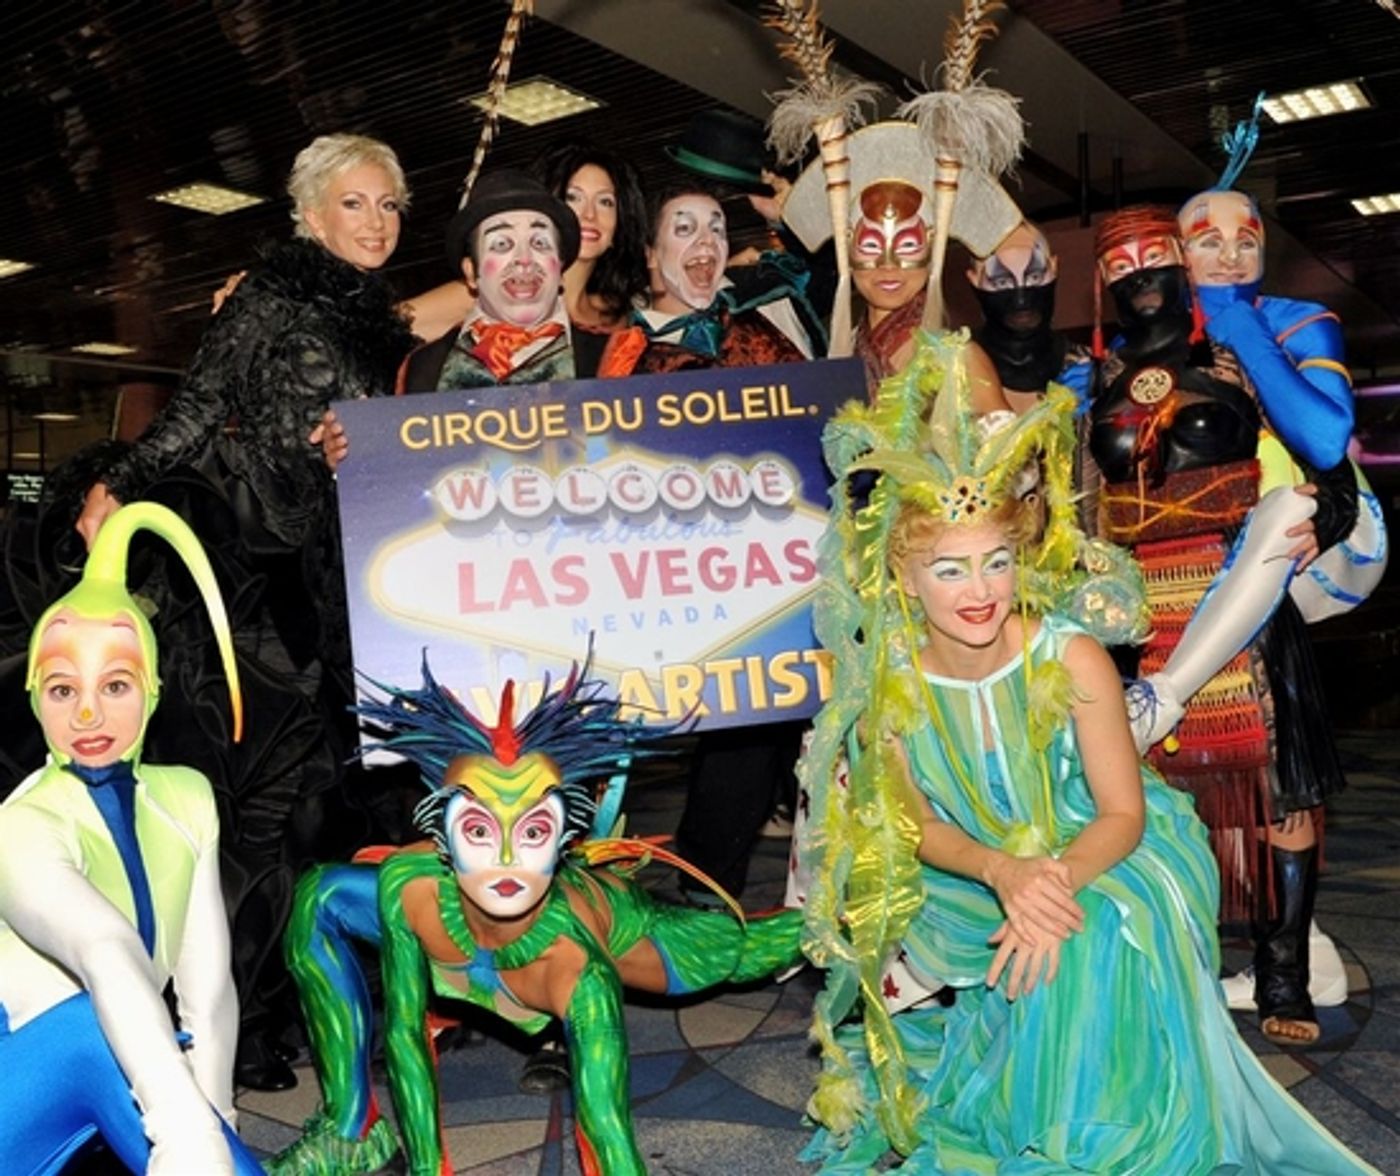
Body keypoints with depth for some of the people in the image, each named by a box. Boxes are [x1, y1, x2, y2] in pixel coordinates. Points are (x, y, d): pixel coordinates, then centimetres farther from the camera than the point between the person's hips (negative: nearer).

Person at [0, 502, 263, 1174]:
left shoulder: (186, 800, 0)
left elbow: (208, 985, -7)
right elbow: (107, 954, -39)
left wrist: (212, 1120, -18)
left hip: (104, 1114, 4)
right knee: (94, 1033, -33)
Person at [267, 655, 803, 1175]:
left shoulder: (579, 966, -47)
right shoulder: (408, 887, -38)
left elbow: (609, 1130, -47)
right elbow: (402, 1032, -24)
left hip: (633, 934, -2)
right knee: (321, 900, -9)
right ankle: (353, 1133, 5)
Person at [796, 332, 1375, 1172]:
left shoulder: (1074, 659, -23)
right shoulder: (892, 684, -18)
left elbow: (1123, 814, -17)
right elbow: (921, 826, -9)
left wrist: (1055, 878, -36)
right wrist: (1001, 874, -29)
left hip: (1093, 857, -1)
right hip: (971, 879, 1)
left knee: (1098, 936, -29)